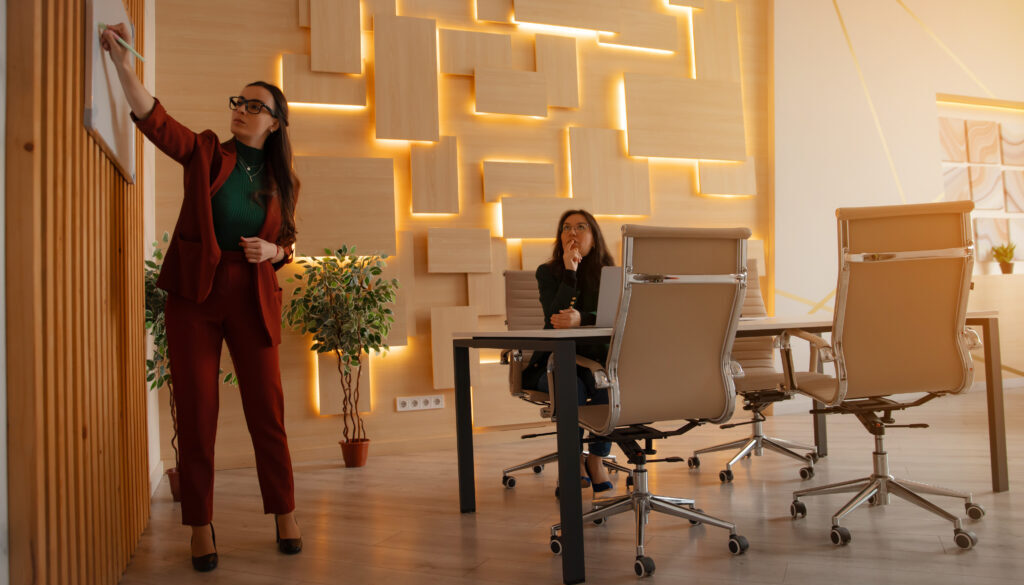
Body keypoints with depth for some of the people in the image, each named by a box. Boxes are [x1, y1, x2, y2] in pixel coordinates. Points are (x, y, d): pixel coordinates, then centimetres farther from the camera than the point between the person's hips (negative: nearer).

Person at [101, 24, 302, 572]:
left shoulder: (282, 181, 9)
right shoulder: (206, 152, 3)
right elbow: (153, 118, -13)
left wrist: (270, 250, -8)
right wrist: (122, 62, -26)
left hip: (252, 298, 1)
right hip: (194, 292, -1)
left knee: (266, 411, 3)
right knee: (196, 413, 2)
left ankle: (285, 516, 18)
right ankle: (200, 528, 13)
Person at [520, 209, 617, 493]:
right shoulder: (548, 272, 2)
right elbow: (554, 319, -14)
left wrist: (581, 319, -30)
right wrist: (570, 272, -17)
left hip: (595, 356, 1)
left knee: (608, 384, -32)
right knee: (573, 387, -33)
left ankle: (597, 458, -9)